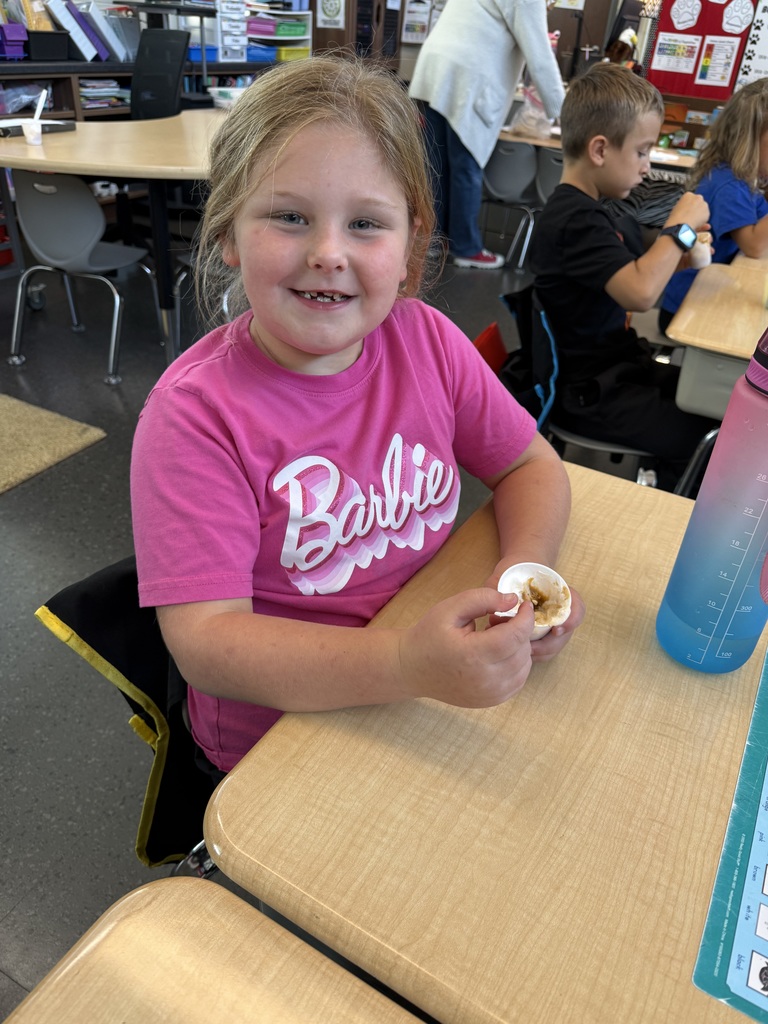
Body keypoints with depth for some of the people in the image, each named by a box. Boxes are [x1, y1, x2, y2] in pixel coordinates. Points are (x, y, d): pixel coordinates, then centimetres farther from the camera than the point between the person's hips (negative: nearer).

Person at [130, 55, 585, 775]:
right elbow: (206, 644, -25)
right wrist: (407, 663, -39)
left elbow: (529, 465, 4)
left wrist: (525, 567, -17)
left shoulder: (426, 339, -7)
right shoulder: (194, 411, -21)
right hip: (279, 734, -3)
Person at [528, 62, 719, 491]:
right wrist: (681, 228, -18)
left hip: (617, 370, 11)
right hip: (590, 395, -10)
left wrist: (677, 257, 0)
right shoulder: (577, 220, -21)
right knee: (699, 440, -16)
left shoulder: (593, 209, 11)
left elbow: (632, 274, 18)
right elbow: (640, 293, -33)